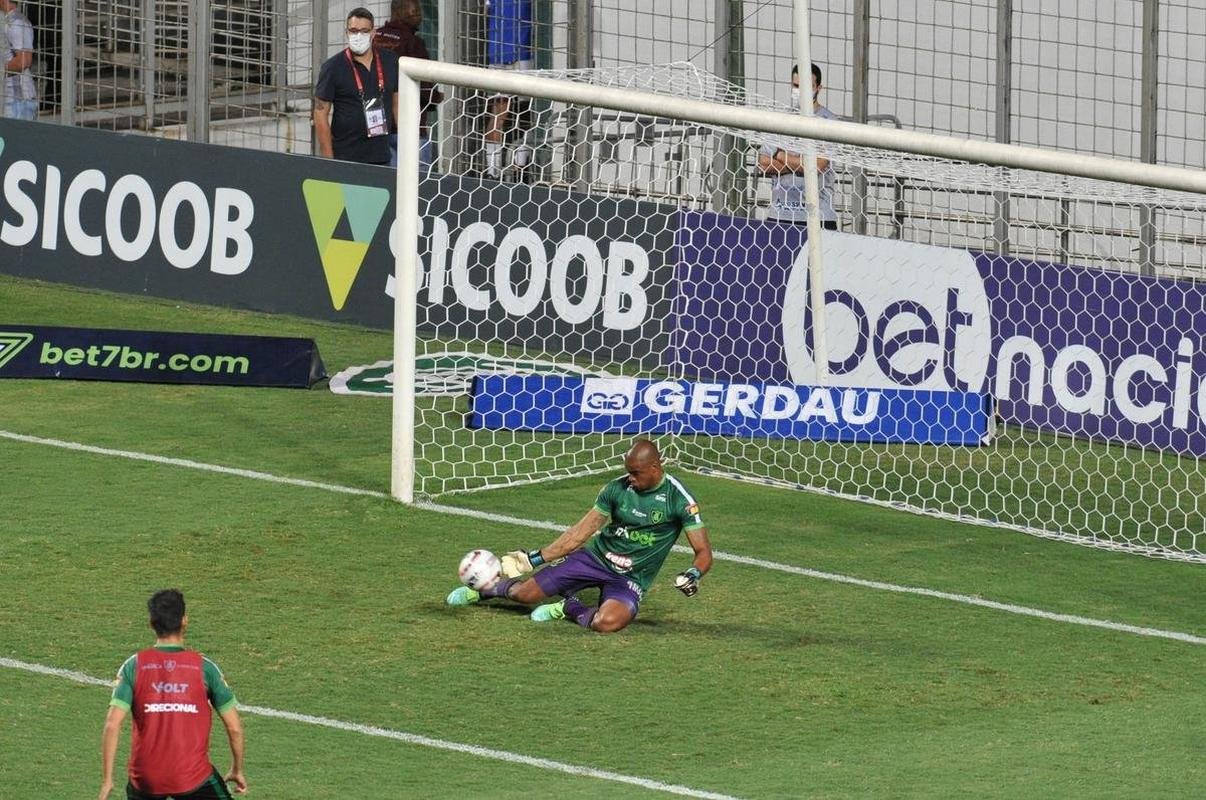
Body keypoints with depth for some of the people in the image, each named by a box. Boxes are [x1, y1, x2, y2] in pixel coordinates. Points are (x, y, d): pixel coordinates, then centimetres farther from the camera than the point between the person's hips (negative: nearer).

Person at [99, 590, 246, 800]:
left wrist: (106, 780, -5)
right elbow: (234, 728, -1)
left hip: (146, 778, 2)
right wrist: (237, 771, 15)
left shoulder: (134, 666, -2)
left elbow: (112, 725, -9)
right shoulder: (204, 667, -2)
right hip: (194, 777, -2)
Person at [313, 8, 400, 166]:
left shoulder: (390, 63, 8)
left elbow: (397, 105, 16)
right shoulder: (332, 68, -4)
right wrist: (328, 160, -11)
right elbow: (320, 113, -5)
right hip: (345, 158, -4)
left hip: (381, 157, 4)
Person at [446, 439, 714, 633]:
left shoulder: (677, 497, -13)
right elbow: (582, 531, 6)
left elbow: (703, 552, -9)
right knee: (525, 593, -8)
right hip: (595, 556, 3)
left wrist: (693, 574, -33)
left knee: (606, 622, -36)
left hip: (630, 579, -3)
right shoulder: (618, 488, -2)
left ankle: (569, 609, -3)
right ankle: (488, 589, 27)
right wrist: (533, 559, 3)